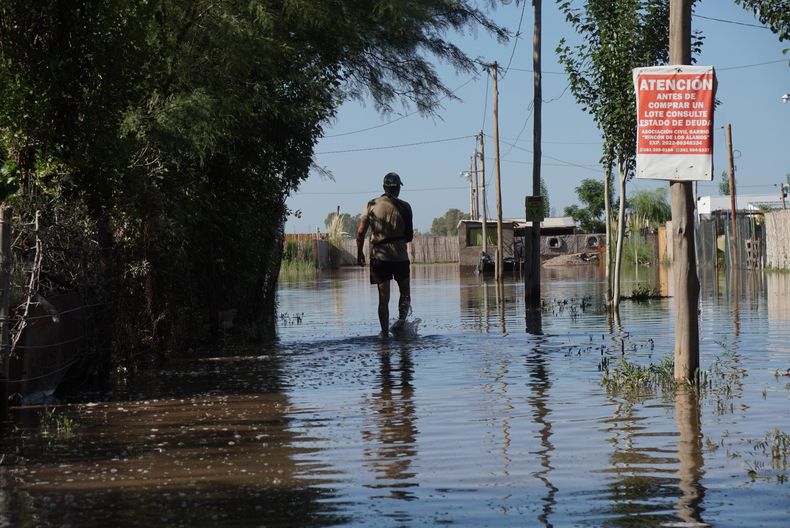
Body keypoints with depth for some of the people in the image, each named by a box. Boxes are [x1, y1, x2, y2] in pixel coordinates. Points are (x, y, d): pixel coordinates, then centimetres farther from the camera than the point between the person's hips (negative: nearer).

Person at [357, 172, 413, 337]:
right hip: (399, 255, -1)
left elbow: (361, 232, 0)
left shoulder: (371, 205, 2)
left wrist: (359, 252, 12)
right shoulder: (404, 207, -3)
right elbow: (409, 236, 1)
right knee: (405, 292, 15)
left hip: (378, 256, 1)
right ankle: (402, 318, -8)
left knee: (383, 297, 6)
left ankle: (385, 333, 2)